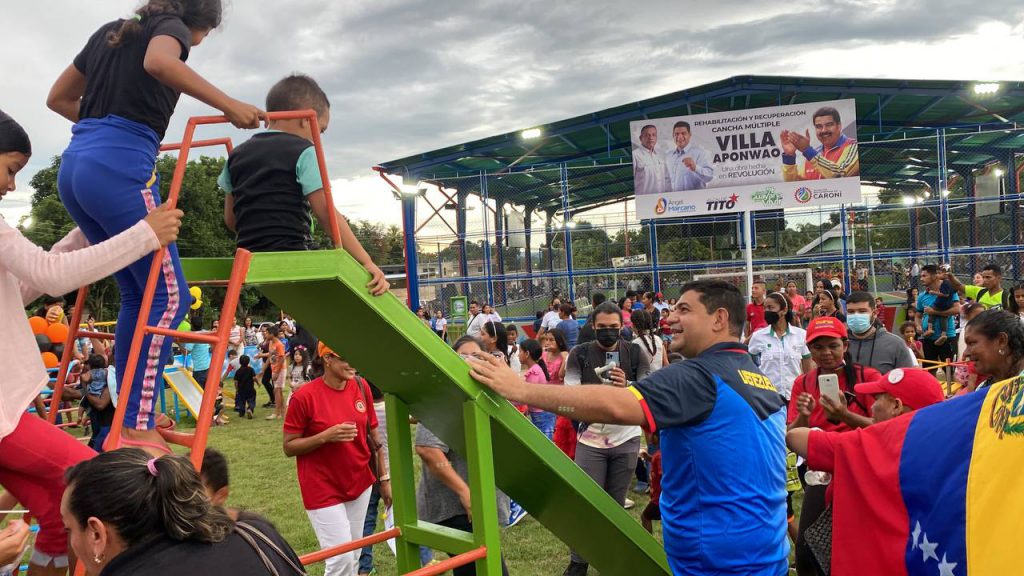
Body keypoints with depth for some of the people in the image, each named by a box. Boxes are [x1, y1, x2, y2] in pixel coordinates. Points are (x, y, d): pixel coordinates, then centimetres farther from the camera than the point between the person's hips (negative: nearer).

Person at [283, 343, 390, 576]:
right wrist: (325, 436, -25)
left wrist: (384, 478, 7)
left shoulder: (361, 387, -3)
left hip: (360, 484, 5)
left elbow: (373, 436, 6)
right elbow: (289, 447, -10)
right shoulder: (304, 397, -17)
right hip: (323, 490, -5)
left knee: (354, 556, 14)